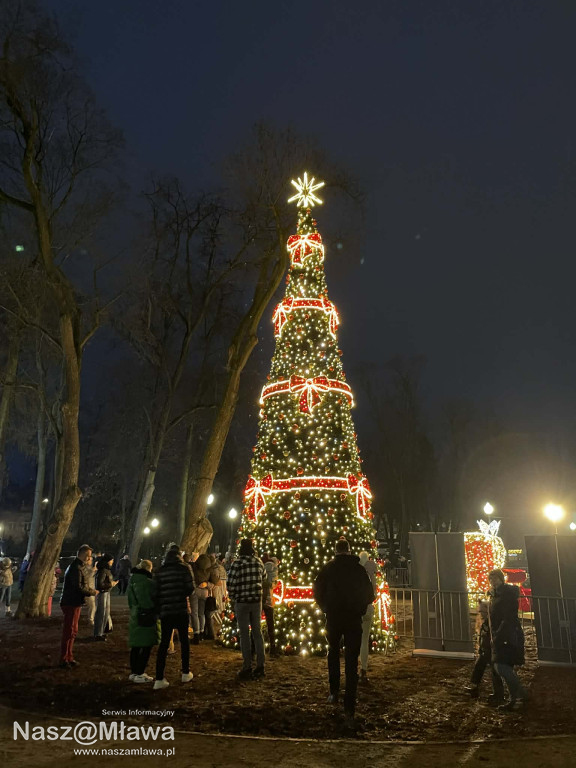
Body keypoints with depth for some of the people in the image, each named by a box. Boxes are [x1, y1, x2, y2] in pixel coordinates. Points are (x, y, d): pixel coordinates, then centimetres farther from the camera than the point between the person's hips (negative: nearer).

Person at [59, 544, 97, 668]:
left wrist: (90, 590, 2)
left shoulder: (77, 566, 15)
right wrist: (93, 592, -11)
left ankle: (69, 657, 24)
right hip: (71, 603, -10)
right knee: (69, 631, -3)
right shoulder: (76, 568, -18)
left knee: (72, 631, 16)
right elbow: (78, 587, -23)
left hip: (74, 603, 10)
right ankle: (64, 659, 4)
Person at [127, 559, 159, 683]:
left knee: (135, 646, 15)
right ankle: (139, 674, 3)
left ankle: (133, 672, 22)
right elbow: (157, 598, -10)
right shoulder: (149, 583, -18)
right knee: (147, 646, 1)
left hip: (135, 617, 8)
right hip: (147, 617, -8)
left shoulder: (131, 582, 7)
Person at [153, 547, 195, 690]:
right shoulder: (184, 568, -1)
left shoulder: (160, 571, 4)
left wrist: (160, 606, 14)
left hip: (165, 611, 2)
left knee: (164, 643, 5)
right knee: (184, 641, 14)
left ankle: (159, 679, 0)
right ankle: (185, 674, 22)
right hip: (181, 610, -1)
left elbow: (157, 592, 2)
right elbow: (190, 588, -7)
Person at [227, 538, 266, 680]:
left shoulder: (237, 563, -14)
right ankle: (260, 667, 16)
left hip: (242, 602, -4)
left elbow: (231, 583, -13)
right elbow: (263, 578, 13)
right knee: (257, 632, 12)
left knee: (244, 634, 3)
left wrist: (233, 598, 3)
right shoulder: (258, 562, 1)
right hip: (257, 600, 4)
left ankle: (247, 668, 6)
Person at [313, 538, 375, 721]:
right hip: (354, 620, 0)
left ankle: (334, 692, 21)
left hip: (333, 618, 1)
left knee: (333, 652, 24)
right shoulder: (359, 569, -3)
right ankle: (349, 708, 0)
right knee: (352, 661, 2)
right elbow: (369, 595, 3)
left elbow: (318, 592, -2)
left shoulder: (328, 568, -3)